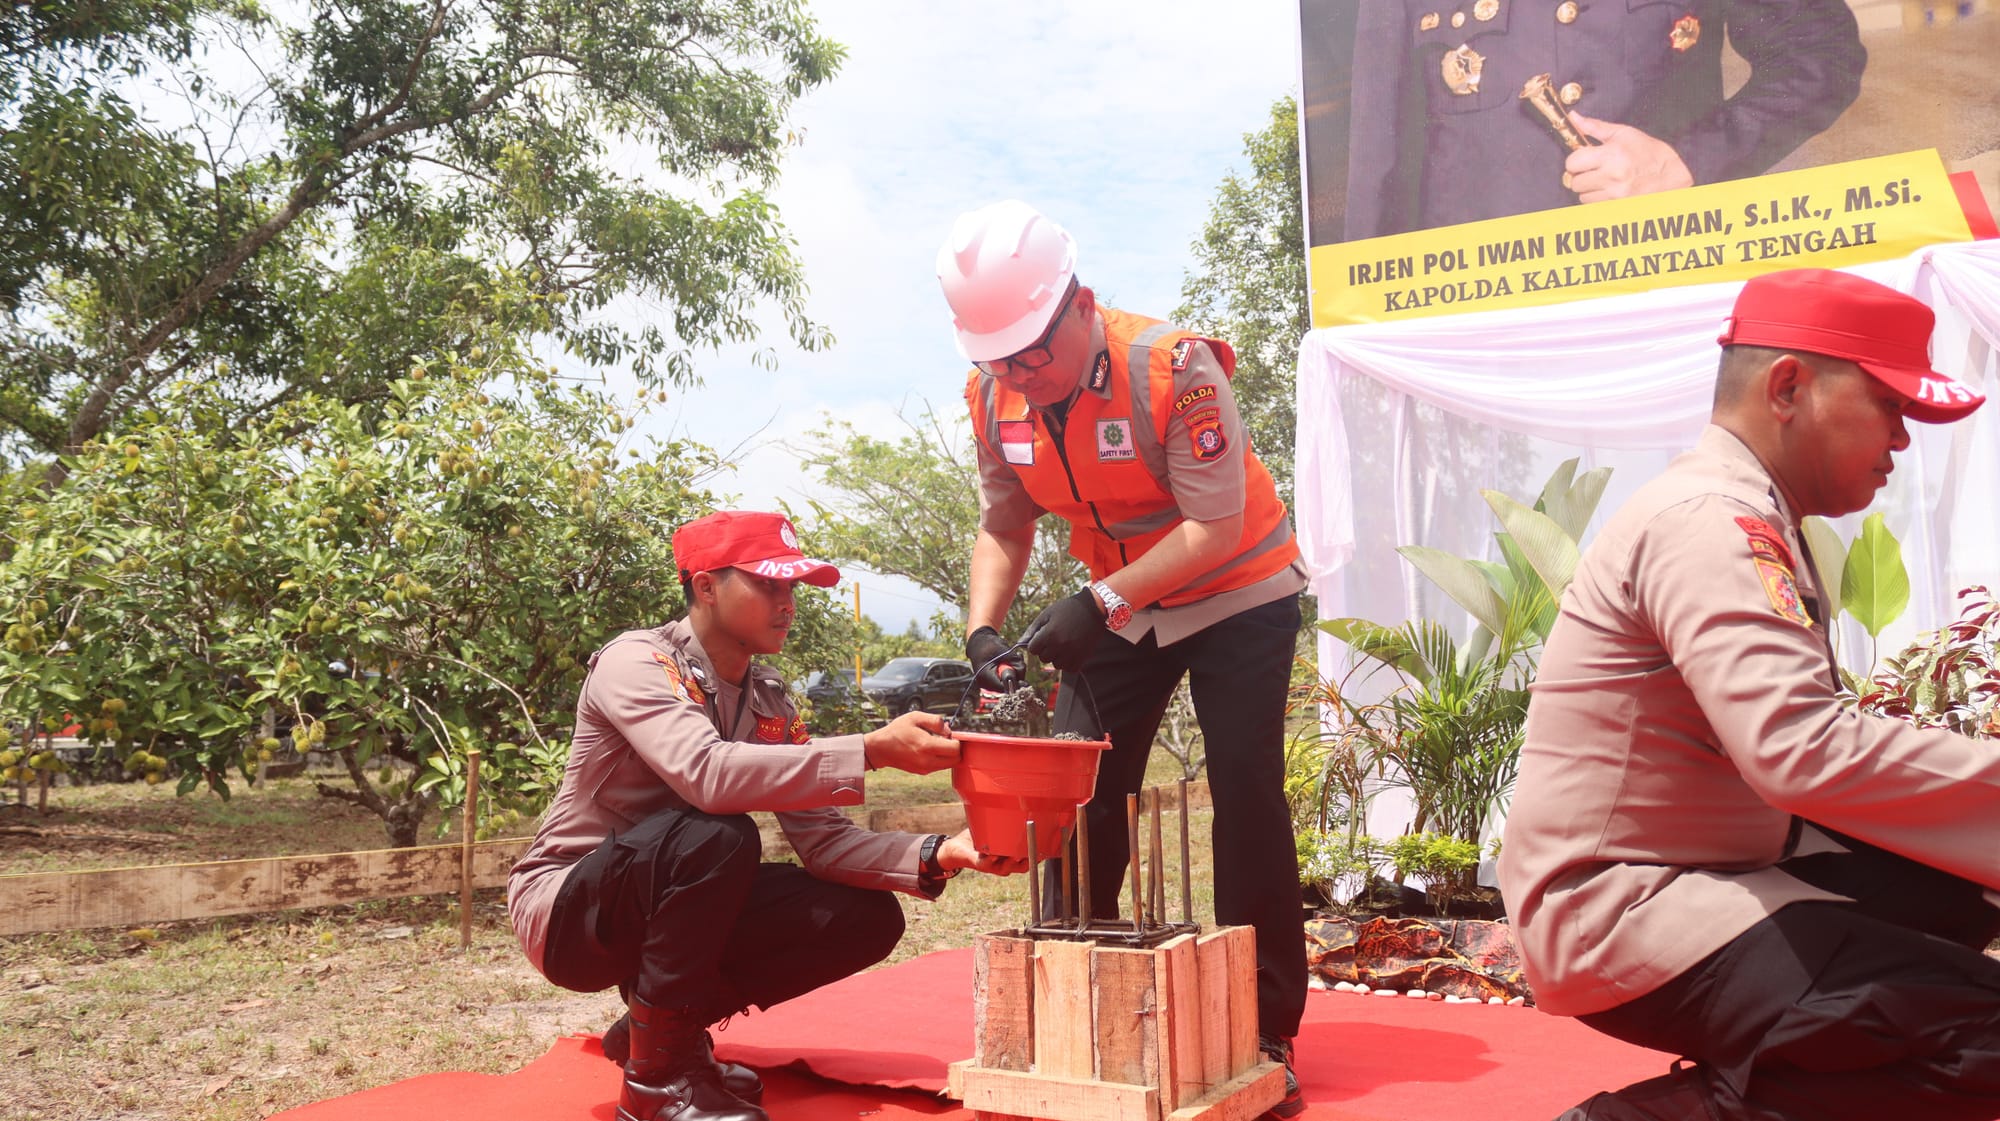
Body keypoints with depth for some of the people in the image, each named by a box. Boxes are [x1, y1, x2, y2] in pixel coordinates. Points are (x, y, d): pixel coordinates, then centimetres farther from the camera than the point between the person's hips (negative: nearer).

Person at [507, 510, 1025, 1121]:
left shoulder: (769, 699, 2)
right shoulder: (637, 661, -19)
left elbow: (822, 838, -7)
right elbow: (706, 775, -39)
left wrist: (937, 855, -24)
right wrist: (872, 750, -41)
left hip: (667, 905, 7)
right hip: (566, 911, -7)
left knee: (867, 917, -9)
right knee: (718, 833, -35)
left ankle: (661, 1021, 5)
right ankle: (659, 1072, -17)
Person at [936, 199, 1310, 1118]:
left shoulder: (1172, 366, -29)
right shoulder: (993, 397, -11)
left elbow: (1216, 527, -27)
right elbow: (1004, 526, 1)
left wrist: (1100, 603, -32)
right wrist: (983, 627, -14)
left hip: (1238, 594, -5)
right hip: (1119, 607, 5)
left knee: (1247, 801, -8)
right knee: (1077, 798, 2)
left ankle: (1265, 1033, 6)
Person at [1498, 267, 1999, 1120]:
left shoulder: (1742, 517, 13)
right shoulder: (1711, 519, -18)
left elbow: (1789, 732, 11)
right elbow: (1803, 753, -32)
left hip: (1702, 866, 10)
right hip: (1623, 912, -10)